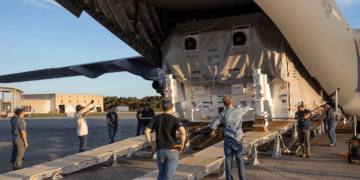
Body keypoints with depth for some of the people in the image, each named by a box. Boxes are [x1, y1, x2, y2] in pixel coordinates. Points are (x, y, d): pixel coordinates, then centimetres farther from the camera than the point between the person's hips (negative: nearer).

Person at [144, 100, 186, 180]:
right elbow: (183, 132, -24)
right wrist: (182, 145, -9)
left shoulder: (156, 118, 5)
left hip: (160, 151, 4)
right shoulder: (175, 119, -6)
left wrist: (152, 145, 6)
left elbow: (146, 131, 0)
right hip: (172, 151, -4)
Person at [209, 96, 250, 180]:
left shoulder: (222, 114, -7)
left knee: (228, 160, 10)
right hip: (237, 141, -1)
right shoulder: (239, 110, -7)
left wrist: (213, 130, 22)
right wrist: (243, 101, 36)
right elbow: (247, 107, 15)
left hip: (227, 140, 1)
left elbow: (213, 124, -1)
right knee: (240, 160, 7)